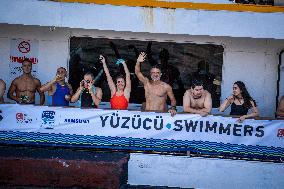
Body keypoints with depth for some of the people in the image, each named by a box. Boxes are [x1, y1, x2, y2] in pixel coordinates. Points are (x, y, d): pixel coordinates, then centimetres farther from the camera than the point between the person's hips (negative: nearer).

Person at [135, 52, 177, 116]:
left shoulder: (166, 86, 2)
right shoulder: (147, 83, 8)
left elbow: (173, 99, 8)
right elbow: (137, 72, -3)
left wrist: (173, 108, -11)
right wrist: (138, 62, -20)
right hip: (147, 114, 2)